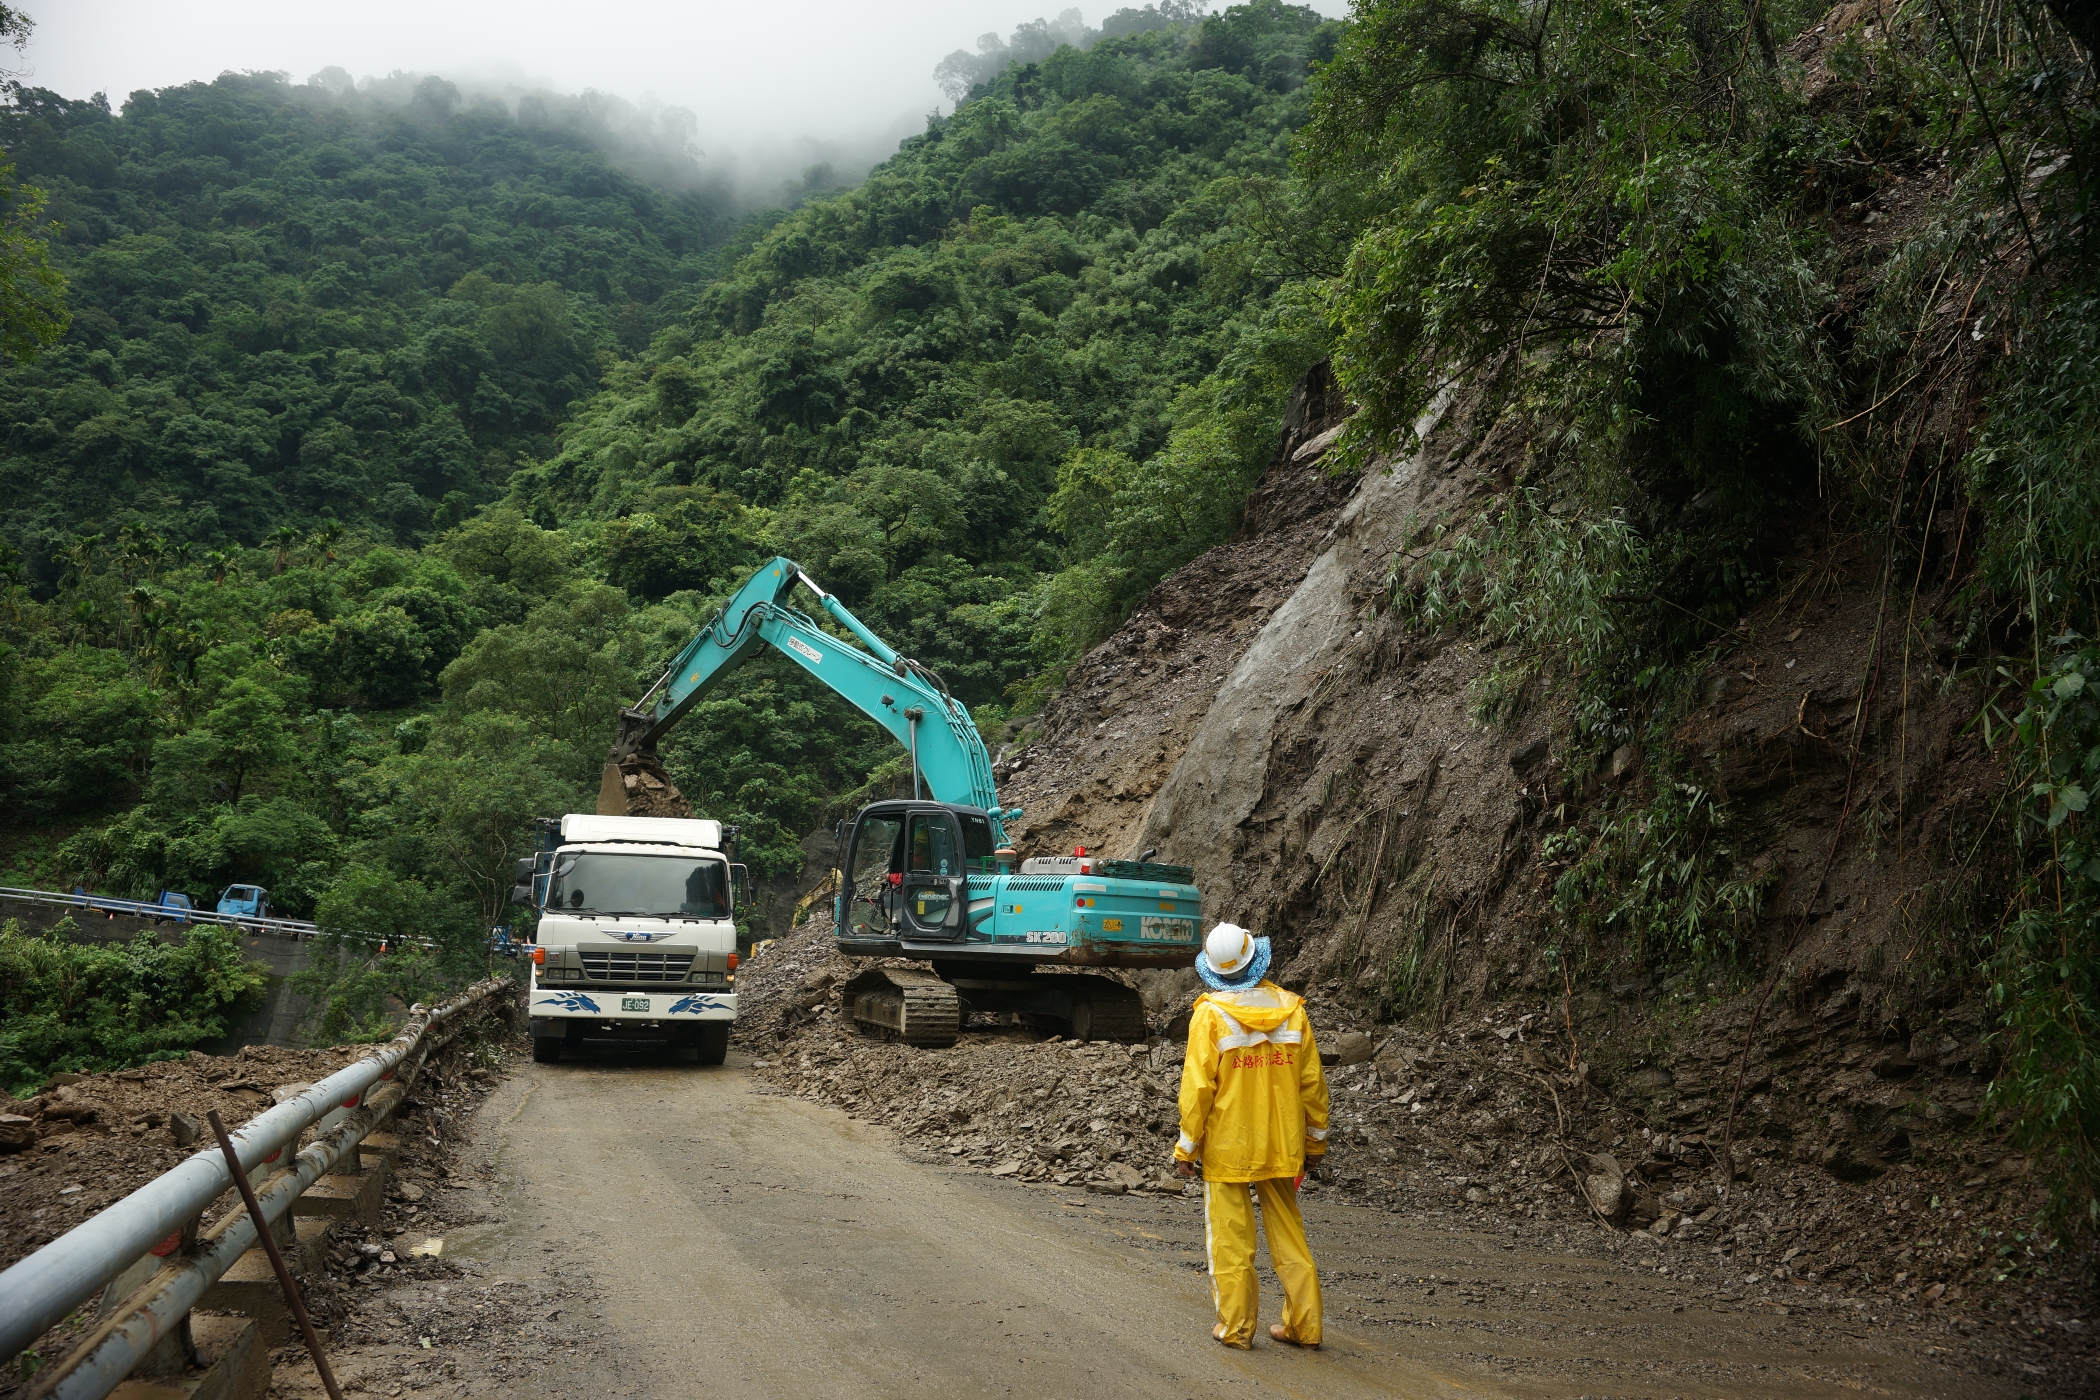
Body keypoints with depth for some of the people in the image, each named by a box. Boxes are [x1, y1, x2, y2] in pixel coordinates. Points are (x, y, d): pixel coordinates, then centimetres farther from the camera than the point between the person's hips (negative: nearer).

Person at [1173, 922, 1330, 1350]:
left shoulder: (1210, 1014, -11)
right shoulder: (1290, 1009, -1)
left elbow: (1197, 1086, -12)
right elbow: (1311, 1081, 3)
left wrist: (1186, 1147, -3)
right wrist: (1315, 1140, 14)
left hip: (1226, 1148, -3)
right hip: (1282, 1146, 4)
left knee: (1229, 1237, 7)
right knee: (1288, 1233, 13)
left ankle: (1235, 1326, 11)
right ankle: (1303, 1325, 17)